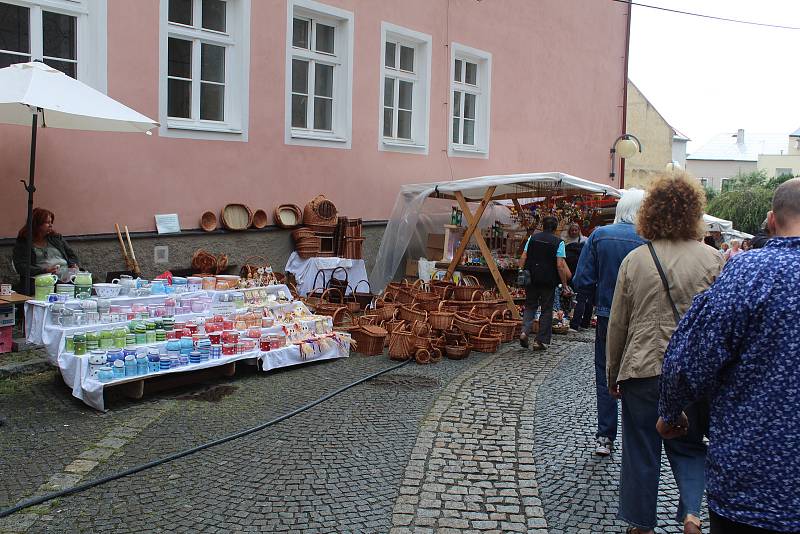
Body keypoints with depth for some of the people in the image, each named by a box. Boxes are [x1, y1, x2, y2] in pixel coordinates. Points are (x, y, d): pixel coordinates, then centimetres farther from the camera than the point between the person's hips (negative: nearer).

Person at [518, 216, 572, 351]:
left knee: (530, 306, 16)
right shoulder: (558, 242, -5)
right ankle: (541, 341, 8)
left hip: (531, 279, 3)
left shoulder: (532, 238, 5)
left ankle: (525, 331, -6)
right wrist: (564, 285, -6)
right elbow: (560, 265, -10)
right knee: (546, 310, 7)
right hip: (548, 281, -3)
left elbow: (523, 258, 2)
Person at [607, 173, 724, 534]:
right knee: (689, 447, 18)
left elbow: (618, 324, 1)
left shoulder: (635, 260, -3)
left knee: (641, 451, 12)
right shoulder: (712, 259, -4)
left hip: (643, 369, 0)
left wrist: (612, 373, 12)